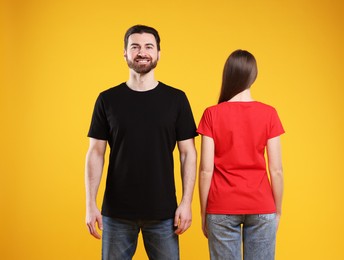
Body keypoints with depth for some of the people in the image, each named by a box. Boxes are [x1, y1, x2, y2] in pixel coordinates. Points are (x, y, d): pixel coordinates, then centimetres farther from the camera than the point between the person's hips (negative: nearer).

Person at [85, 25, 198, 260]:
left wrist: (186, 202, -6)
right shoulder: (107, 99, 2)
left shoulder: (176, 99, 0)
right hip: (117, 212, 1)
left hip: (162, 212, 0)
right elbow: (96, 154, 2)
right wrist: (91, 204, -5)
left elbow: (188, 154, 1)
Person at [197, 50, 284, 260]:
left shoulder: (212, 114, -5)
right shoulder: (269, 114, -4)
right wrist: (278, 210, 7)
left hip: (222, 208, 0)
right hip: (261, 208, 1)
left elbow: (206, 170, -6)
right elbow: (276, 170, -4)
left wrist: (204, 213, 3)